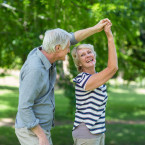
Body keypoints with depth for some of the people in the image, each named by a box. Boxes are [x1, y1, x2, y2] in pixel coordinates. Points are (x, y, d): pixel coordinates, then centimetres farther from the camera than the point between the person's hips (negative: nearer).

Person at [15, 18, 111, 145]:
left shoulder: (43, 52, 0)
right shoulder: (34, 69, -28)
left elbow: (71, 39, 12)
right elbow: (24, 107, -26)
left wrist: (95, 28, 4)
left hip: (40, 129, 10)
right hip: (32, 131, -10)